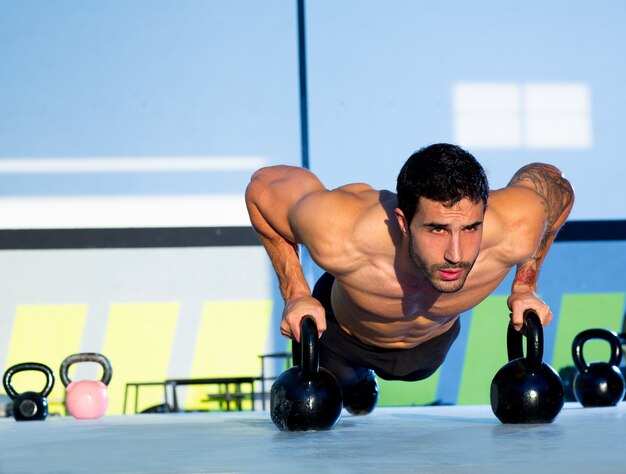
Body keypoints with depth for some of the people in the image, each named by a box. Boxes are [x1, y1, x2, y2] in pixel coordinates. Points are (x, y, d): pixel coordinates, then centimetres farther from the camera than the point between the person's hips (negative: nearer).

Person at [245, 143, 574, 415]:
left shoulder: (514, 234, -45)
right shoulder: (339, 240, -49)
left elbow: (555, 184, -20)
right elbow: (263, 185, -28)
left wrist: (525, 288, -19)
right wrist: (295, 295, -27)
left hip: (433, 342, 3)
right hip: (341, 333, -3)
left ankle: (360, 377, 69)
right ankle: (349, 375, 59)